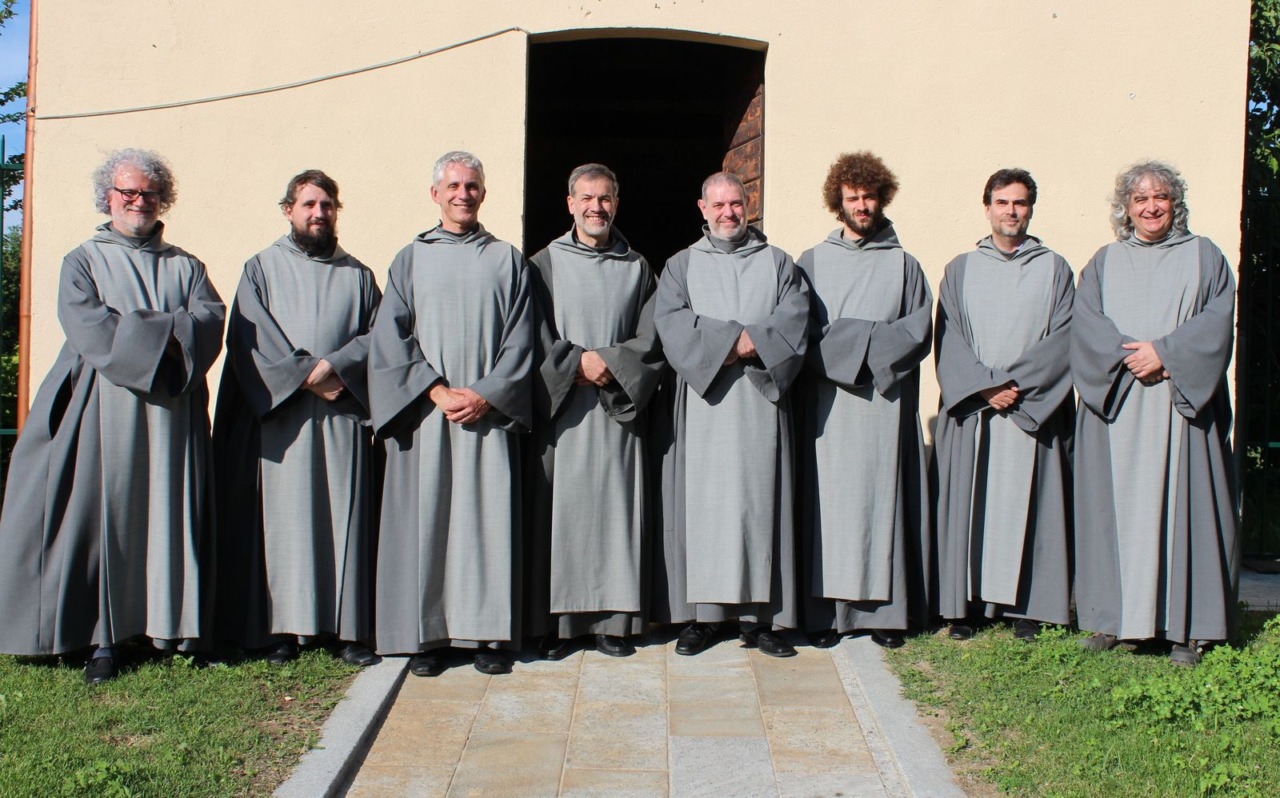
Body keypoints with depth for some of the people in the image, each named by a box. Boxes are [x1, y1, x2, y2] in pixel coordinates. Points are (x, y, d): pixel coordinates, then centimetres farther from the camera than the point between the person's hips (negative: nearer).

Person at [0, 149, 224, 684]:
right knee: (105, 515, -3)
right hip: (105, 413, -2)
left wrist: (133, 332, -15)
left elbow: (210, 319, -2)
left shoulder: (185, 267, 17)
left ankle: (174, 624, 5)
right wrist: (163, 333, -12)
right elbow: (87, 326, -6)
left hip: (172, 415, 2)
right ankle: (105, 636, 0)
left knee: (171, 514, 0)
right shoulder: (83, 261, 12)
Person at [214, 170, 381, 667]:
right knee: (282, 519, -2)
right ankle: (283, 628, 2)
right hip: (277, 417, -1)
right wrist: (306, 377, -12)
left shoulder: (357, 276, 17)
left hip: (342, 418, 1)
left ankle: (349, 628, 2)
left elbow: (375, 337, 5)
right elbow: (251, 337, -2)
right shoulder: (261, 269, 11)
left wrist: (333, 366, -13)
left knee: (344, 519, -1)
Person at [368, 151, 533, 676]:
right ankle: (428, 635, 6)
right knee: (426, 520, -1)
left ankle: (487, 633, 5)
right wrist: (435, 391, -11)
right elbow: (390, 339, 2)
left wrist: (487, 394, -10)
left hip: (489, 414, 0)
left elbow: (520, 341, 5)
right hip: (424, 415, 0)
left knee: (488, 521, -1)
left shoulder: (507, 261, 11)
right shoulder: (411, 260, 11)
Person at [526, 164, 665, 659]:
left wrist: (606, 363, -12)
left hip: (618, 411, 2)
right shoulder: (544, 265, 7)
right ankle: (557, 623, 4)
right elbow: (536, 338, -1)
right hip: (561, 410, -1)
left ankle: (612, 621, 7)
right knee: (560, 509, -2)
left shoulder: (638, 269, 11)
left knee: (616, 506, 1)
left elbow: (649, 340, 3)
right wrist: (577, 363, -14)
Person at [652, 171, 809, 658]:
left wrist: (749, 344, -15)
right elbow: (671, 320, -5)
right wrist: (732, 339, -14)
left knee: (759, 501, -1)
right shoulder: (682, 265, 12)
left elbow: (794, 319, 0)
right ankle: (700, 615, 2)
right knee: (701, 501, -2)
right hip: (702, 404, 0)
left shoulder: (777, 264, 15)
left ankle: (758, 614, 4)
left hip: (761, 402, 1)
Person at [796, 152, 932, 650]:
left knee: (882, 495, 0)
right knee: (829, 499, -3)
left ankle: (885, 610, 4)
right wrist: (866, 343, -10)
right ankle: (826, 611, 0)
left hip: (886, 402, 1)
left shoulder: (904, 265, 12)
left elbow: (919, 330, 2)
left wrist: (854, 341, -9)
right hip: (828, 406, 0)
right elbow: (802, 332, 2)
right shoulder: (812, 263, 10)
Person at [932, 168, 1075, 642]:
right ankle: (967, 603, 6)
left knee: (1027, 505, -1)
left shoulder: (1054, 269, 10)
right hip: (970, 411, 1)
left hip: (1033, 410, -1)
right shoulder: (960, 270, 11)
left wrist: (1015, 382, -13)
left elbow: (1061, 338, -1)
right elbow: (948, 339, 2)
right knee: (968, 504, 0)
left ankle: (1026, 606, 5)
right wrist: (983, 387, -12)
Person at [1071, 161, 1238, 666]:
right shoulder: (1104, 263, 14)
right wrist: (1130, 357, -15)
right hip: (1115, 408, 1)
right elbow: (1087, 325, 0)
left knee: (1182, 506, -3)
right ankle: (1112, 618, 5)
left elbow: (1217, 321, -2)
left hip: (1183, 405, -1)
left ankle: (1186, 627, 2)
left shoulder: (1204, 258, 11)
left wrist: (1164, 353, -15)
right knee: (1115, 508, 0)